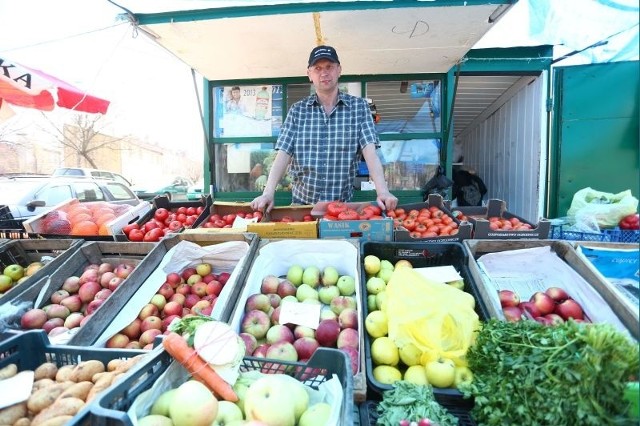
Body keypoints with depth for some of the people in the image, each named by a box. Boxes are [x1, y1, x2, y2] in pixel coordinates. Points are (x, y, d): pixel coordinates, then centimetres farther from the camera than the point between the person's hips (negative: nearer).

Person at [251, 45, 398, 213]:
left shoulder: (358, 106, 3)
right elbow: (283, 154, -2)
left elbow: (370, 152, -8)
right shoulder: (298, 110, 5)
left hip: (343, 203, 0)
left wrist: (382, 192, -23)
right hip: (302, 202, 1)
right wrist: (268, 193, -18)